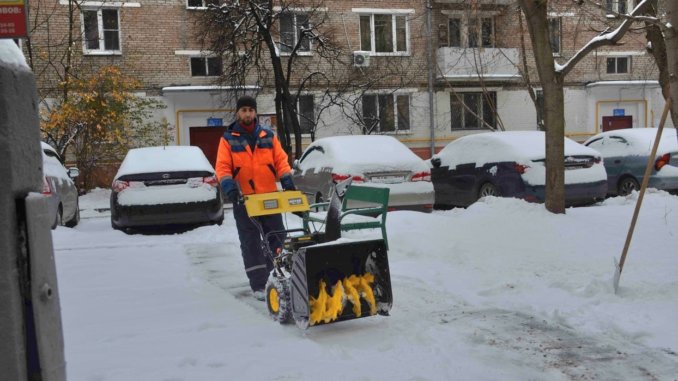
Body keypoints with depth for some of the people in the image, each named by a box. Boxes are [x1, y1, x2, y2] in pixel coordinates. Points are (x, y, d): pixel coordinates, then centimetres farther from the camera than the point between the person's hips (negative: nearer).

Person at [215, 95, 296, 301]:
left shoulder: (268, 136, 9)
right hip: (244, 199, -2)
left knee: (276, 237, 7)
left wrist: (287, 179, -10)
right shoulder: (228, 139, 3)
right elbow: (222, 167, -4)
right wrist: (228, 185, -21)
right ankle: (258, 284, 5)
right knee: (250, 242, 1)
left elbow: (281, 160, 6)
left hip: (270, 196, 2)